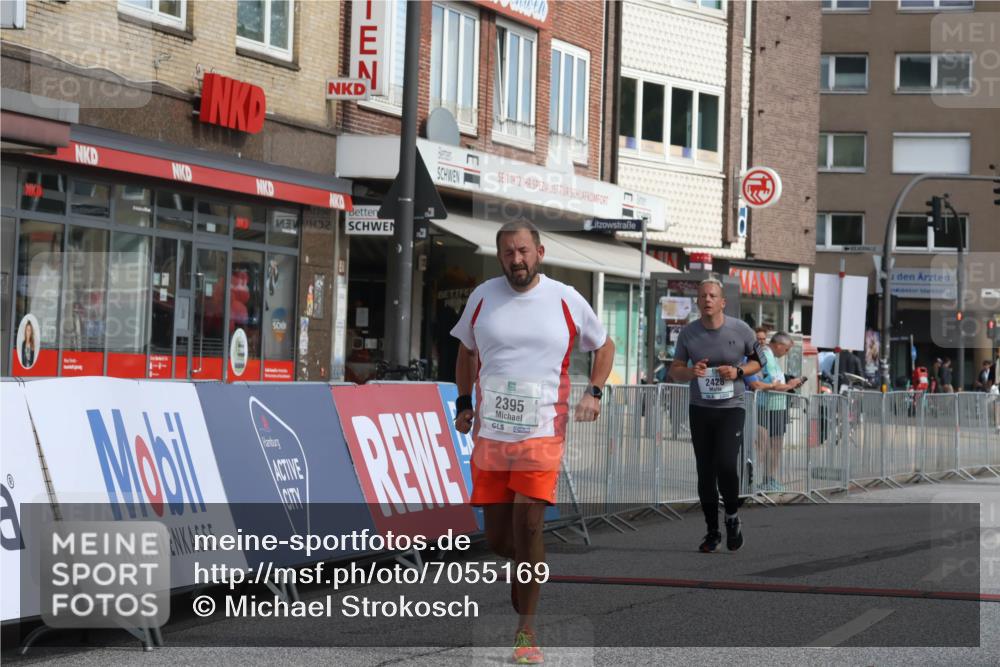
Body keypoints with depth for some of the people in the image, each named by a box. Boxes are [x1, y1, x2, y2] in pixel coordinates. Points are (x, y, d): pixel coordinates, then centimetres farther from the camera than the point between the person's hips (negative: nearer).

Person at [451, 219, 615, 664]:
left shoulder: (566, 300, 1)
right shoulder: (482, 297, 6)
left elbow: (604, 346, 16)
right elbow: (466, 350, 22)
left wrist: (594, 392, 1)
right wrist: (464, 402, 14)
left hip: (542, 431, -2)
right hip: (489, 431, 2)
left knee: (527, 521, -16)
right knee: (496, 538, 3)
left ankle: (526, 630, -8)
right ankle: (525, 565, 40)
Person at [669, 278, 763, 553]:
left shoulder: (740, 330, -4)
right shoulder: (688, 333, 0)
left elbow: (758, 360, 9)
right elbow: (675, 371, 7)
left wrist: (738, 371, -11)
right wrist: (690, 372, -16)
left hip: (731, 408, -2)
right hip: (700, 409, 2)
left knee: (726, 465, -19)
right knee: (705, 473, 4)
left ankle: (732, 517, 7)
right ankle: (712, 532, 17)